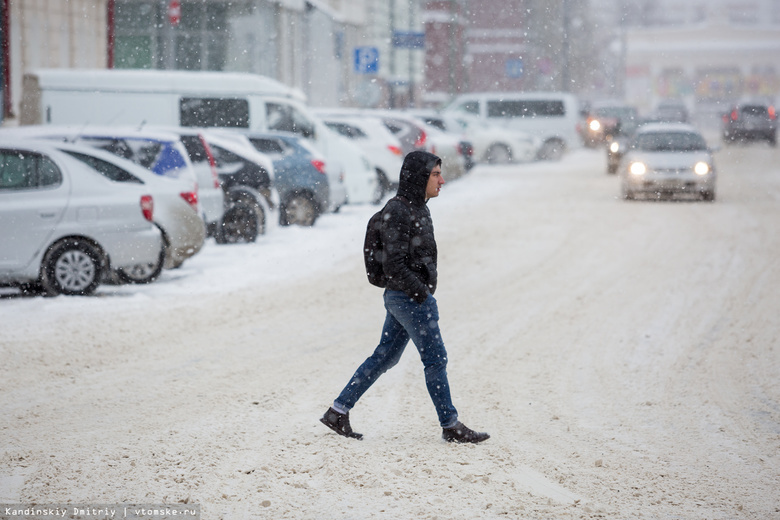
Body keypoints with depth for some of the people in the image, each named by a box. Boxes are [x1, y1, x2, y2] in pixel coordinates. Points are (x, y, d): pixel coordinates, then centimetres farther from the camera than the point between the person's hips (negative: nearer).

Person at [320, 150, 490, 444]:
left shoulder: (416, 208, 12)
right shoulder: (398, 212, -18)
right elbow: (393, 265, -21)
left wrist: (424, 291, 16)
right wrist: (422, 294, -18)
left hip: (401, 298, 10)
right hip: (409, 298, -10)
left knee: (385, 357, 13)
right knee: (436, 359, -1)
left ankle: (338, 412, 17)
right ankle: (451, 426, 9)